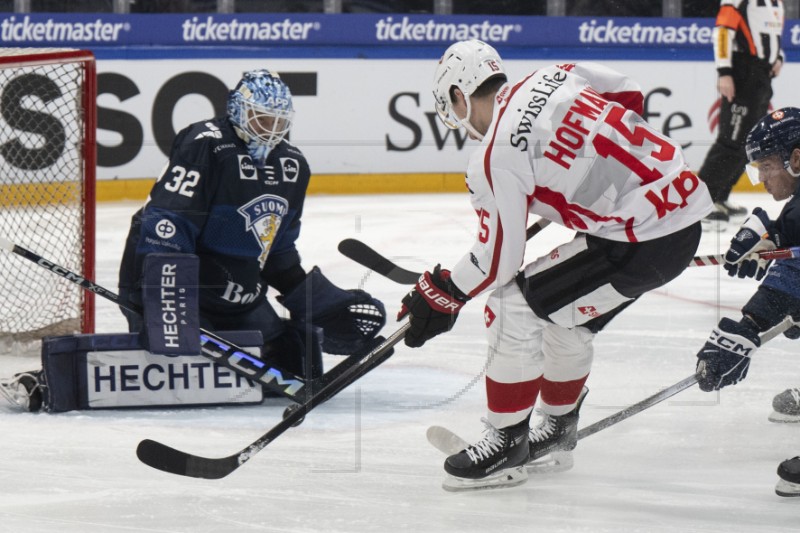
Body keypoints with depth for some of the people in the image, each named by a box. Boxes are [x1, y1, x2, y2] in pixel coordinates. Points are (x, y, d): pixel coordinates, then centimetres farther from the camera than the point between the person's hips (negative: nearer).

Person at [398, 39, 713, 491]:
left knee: (514, 305, -2)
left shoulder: (498, 156, -12)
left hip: (643, 241, -9)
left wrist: (441, 296, 4)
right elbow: (627, 96, 23)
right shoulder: (553, 78, 8)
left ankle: (508, 444, 5)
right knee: (567, 314, 26)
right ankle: (558, 428, 43)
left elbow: (497, 260, -10)